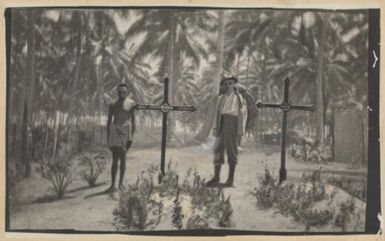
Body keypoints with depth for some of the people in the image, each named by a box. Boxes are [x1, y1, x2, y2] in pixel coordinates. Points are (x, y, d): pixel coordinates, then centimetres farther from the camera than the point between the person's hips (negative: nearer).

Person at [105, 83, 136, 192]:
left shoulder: (131, 103, 2)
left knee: (122, 158, 4)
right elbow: (109, 121, 13)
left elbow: (133, 120, 1)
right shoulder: (113, 105, 10)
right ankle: (113, 185, -6)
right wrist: (108, 138, 8)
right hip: (114, 130, 2)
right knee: (115, 159, -4)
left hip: (125, 130, -1)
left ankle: (121, 183, 17)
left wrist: (131, 136, -6)